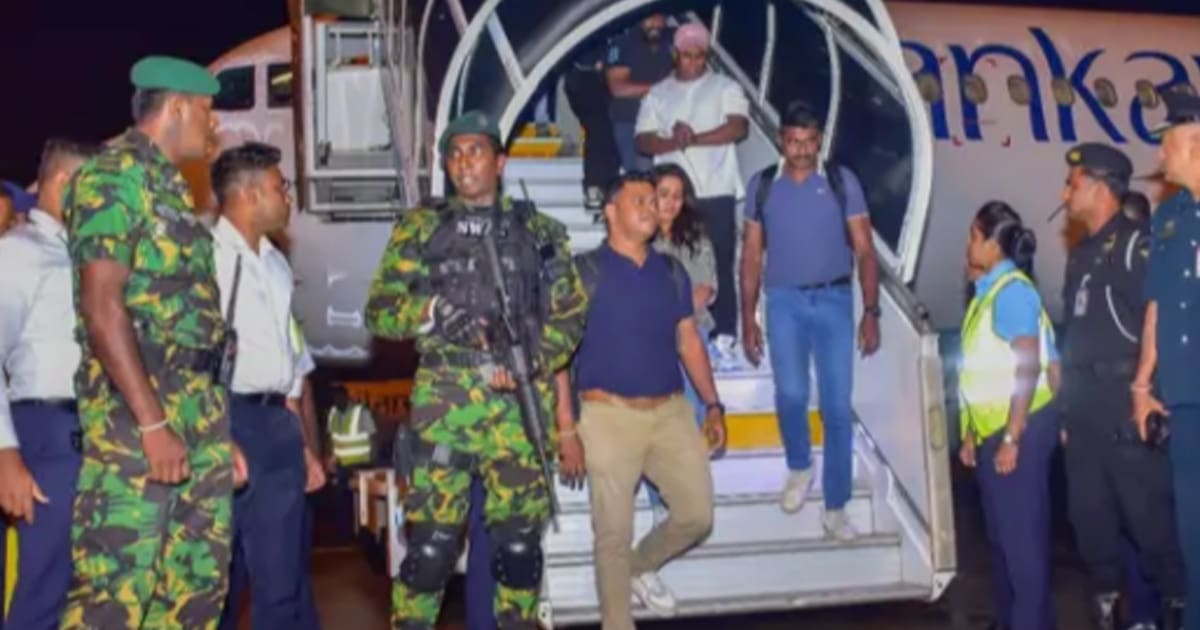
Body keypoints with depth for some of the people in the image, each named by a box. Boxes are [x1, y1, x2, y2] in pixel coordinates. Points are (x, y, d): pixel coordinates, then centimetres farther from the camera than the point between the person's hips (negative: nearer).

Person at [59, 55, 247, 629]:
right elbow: (101, 307, -17)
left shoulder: (168, 183, 19)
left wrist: (220, 430, 18)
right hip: (136, 415, -9)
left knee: (199, 582, 11)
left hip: (198, 413, 9)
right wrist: (152, 423, -21)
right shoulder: (114, 174, -8)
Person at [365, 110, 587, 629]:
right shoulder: (420, 228, 10)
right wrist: (430, 311, -17)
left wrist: (527, 362, -7)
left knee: (520, 538, 5)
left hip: (518, 401, 1)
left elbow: (571, 312, 9)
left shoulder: (540, 231, 12)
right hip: (443, 398, -1)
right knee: (431, 538, -4)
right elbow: (379, 309, 4)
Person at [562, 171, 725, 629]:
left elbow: (689, 341, 16)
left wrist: (712, 404, 9)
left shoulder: (671, 272, 12)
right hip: (610, 414, -5)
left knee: (697, 514, 6)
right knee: (613, 532, 0)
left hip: (671, 411, 5)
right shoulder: (585, 271, -4)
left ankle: (641, 567, 34)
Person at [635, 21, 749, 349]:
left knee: (720, 266, -2)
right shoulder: (658, 93, 13)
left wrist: (695, 139, -15)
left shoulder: (725, 87, 7)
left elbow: (739, 126, -8)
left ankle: (724, 339, 0)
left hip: (716, 192, -2)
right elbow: (644, 141, 4)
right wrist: (673, 142, -16)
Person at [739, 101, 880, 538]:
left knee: (838, 405, -1)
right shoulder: (762, 185, 5)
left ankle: (835, 508, 9)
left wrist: (871, 312, -7)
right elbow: (752, 255, 8)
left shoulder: (842, 182, 1)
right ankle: (799, 468, 19)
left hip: (833, 300, 0)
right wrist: (748, 317, 3)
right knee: (791, 393, -12)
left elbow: (864, 251, 0)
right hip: (784, 301, 0)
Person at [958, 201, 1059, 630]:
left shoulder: (1012, 291, -15)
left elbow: (1029, 369, -21)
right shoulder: (988, 293, 13)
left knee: (1022, 534, -3)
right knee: (1002, 533, 16)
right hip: (994, 429, 9)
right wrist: (972, 434, 16)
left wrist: (1011, 438, -22)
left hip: (1019, 429, -9)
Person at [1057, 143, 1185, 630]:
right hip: (1084, 403, 8)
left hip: (1124, 400, -8)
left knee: (1148, 509, -6)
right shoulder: (1081, 254, 18)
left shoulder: (1135, 245, -7)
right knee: (1090, 512, 11)